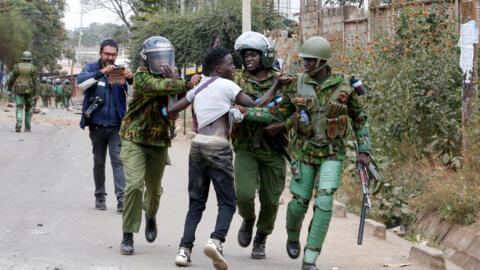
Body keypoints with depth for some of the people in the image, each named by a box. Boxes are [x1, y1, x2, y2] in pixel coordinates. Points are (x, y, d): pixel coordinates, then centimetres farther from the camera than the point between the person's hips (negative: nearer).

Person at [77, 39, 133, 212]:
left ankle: (122, 198, -16)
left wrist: (130, 78, -33)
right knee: (99, 163, 11)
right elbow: (81, 83, -18)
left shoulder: (120, 71, 4)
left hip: (116, 126, -1)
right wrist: (101, 73, -33)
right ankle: (100, 197, 22)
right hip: (97, 125, 1)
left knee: (118, 161, -10)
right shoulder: (91, 69, 2)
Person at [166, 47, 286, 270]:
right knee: (227, 202, -1)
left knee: (196, 202, 12)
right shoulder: (226, 85, 0)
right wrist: (276, 86, 8)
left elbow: (170, 111, 22)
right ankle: (216, 240, -25)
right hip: (217, 146, -6)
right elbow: (256, 106, -2)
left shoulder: (198, 88, 18)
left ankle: (185, 249, 0)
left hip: (197, 144, 6)